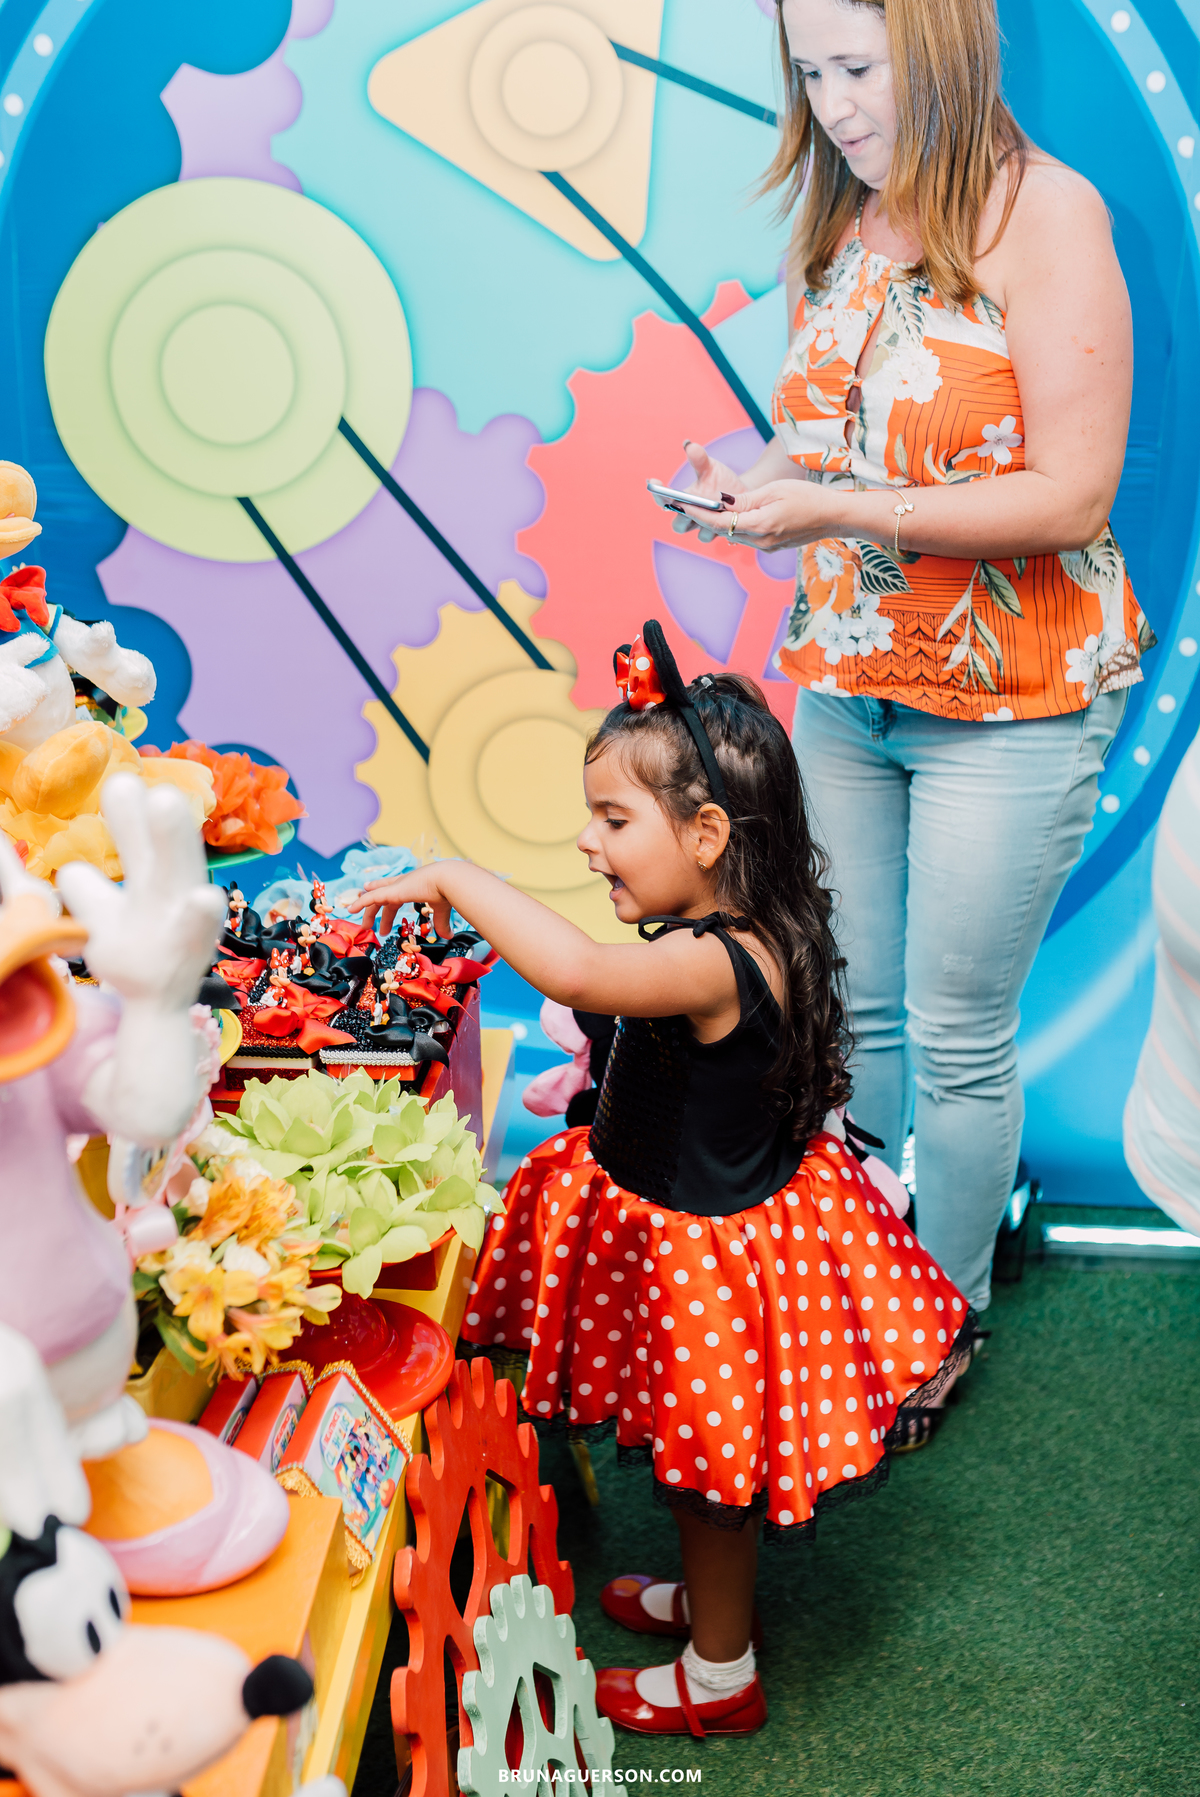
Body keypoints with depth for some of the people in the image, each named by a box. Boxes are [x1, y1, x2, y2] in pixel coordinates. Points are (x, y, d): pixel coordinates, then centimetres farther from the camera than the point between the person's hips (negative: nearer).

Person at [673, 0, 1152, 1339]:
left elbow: (1073, 496, -18)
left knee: (956, 1040, 3)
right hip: (845, 686, 6)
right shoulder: (835, 226, 8)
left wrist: (838, 511, -24)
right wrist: (756, 487, -4)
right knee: (848, 1011, 11)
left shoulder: (1045, 212, -12)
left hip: (1008, 704, -6)